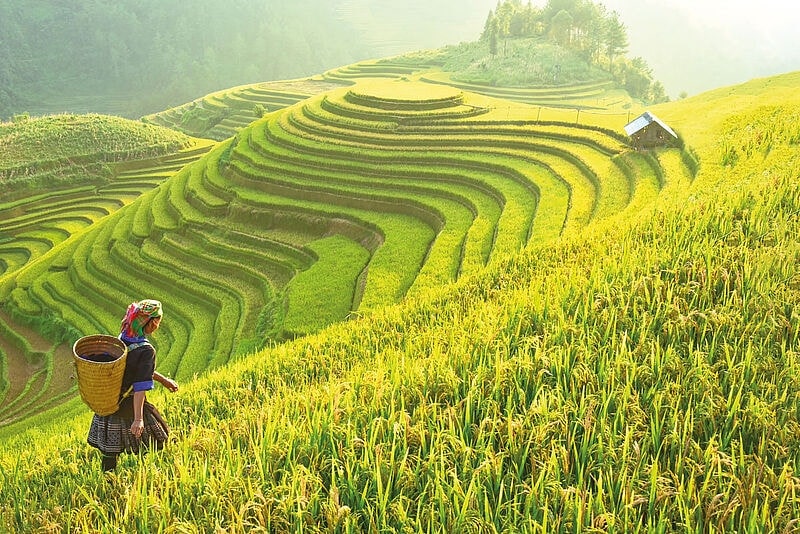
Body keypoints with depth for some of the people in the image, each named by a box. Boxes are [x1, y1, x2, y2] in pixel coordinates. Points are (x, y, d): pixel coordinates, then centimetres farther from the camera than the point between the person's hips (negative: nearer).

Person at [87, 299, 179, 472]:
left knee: (110, 449, 16)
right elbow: (140, 387, -27)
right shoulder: (146, 350, -22)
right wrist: (138, 419, -29)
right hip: (130, 405, -7)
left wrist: (162, 379, 20)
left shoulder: (121, 338, 1)